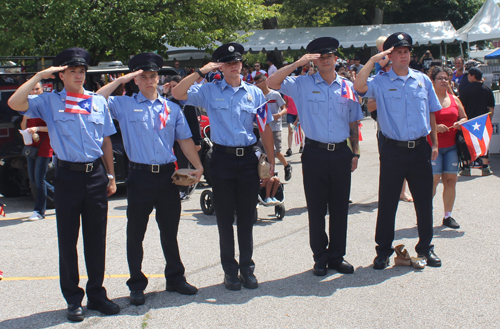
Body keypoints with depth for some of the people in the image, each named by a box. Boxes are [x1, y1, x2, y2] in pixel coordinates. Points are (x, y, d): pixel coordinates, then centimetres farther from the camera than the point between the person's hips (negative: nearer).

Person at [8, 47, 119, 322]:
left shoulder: (98, 101, 10)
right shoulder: (50, 102, 0)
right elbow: (15, 103, -16)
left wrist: (111, 175, 11)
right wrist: (40, 75, -10)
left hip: (96, 174, 3)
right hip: (68, 175, -2)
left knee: (96, 238, 10)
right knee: (67, 240, 6)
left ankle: (96, 294, 23)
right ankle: (73, 299, 18)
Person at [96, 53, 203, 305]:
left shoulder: (171, 108, 11)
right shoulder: (125, 105, 3)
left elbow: (184, 139, 10)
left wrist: (198, 166, 1)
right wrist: (120, 81, -7)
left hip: (167, 174, 3)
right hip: (140, 176, -2)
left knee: (170, 230, 13)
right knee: (136, 232, 5)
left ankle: (175, 278, 27)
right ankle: (137, 285, 16)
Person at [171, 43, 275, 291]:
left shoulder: (255, 93, 7)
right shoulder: (210, 91, 2)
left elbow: (265, 129, 10)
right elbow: (178, 93, -9)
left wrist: (271, 160, 8)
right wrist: (201, 72, -11)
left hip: (248, 159, 1)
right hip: (222, 159, -1)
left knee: (246, 217, 8)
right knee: (224, 217, 6)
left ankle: (247, 268, 21)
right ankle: (230, 270, 18)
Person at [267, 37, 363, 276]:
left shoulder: (347, 86, 9)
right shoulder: (303, 84, 1)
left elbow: (353, 122, 14)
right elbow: (272, 83, -9)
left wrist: (355, 153, 11)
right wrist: (297, 63, -14)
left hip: (341, 153, 2)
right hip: (315, 152, -2)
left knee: (340, 207, 8)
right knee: (316, 208, 4)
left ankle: (337, 256, 21)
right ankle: (320, 258, 16)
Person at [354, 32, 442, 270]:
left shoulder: (423, 80, 8)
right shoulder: (381, 82, -2)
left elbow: (431, 114, 14)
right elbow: (359, 86, -23)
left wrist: (434, 143, 11)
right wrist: (373, 60, -19)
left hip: (420, 149, 3)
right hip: (393, 150, -3)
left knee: (424, 201, 10)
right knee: (387, 202, 4)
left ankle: (426, 248, 25)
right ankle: (383, 250, 17)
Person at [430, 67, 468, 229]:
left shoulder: (454, 99, 15)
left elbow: (464, 118, 23)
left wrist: (460, 123, 1)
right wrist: (435, 127, -21)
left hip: (451, 146, 5)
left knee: (450, 180, 3)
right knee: (433, 180, -11)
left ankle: (448, 216, 13)